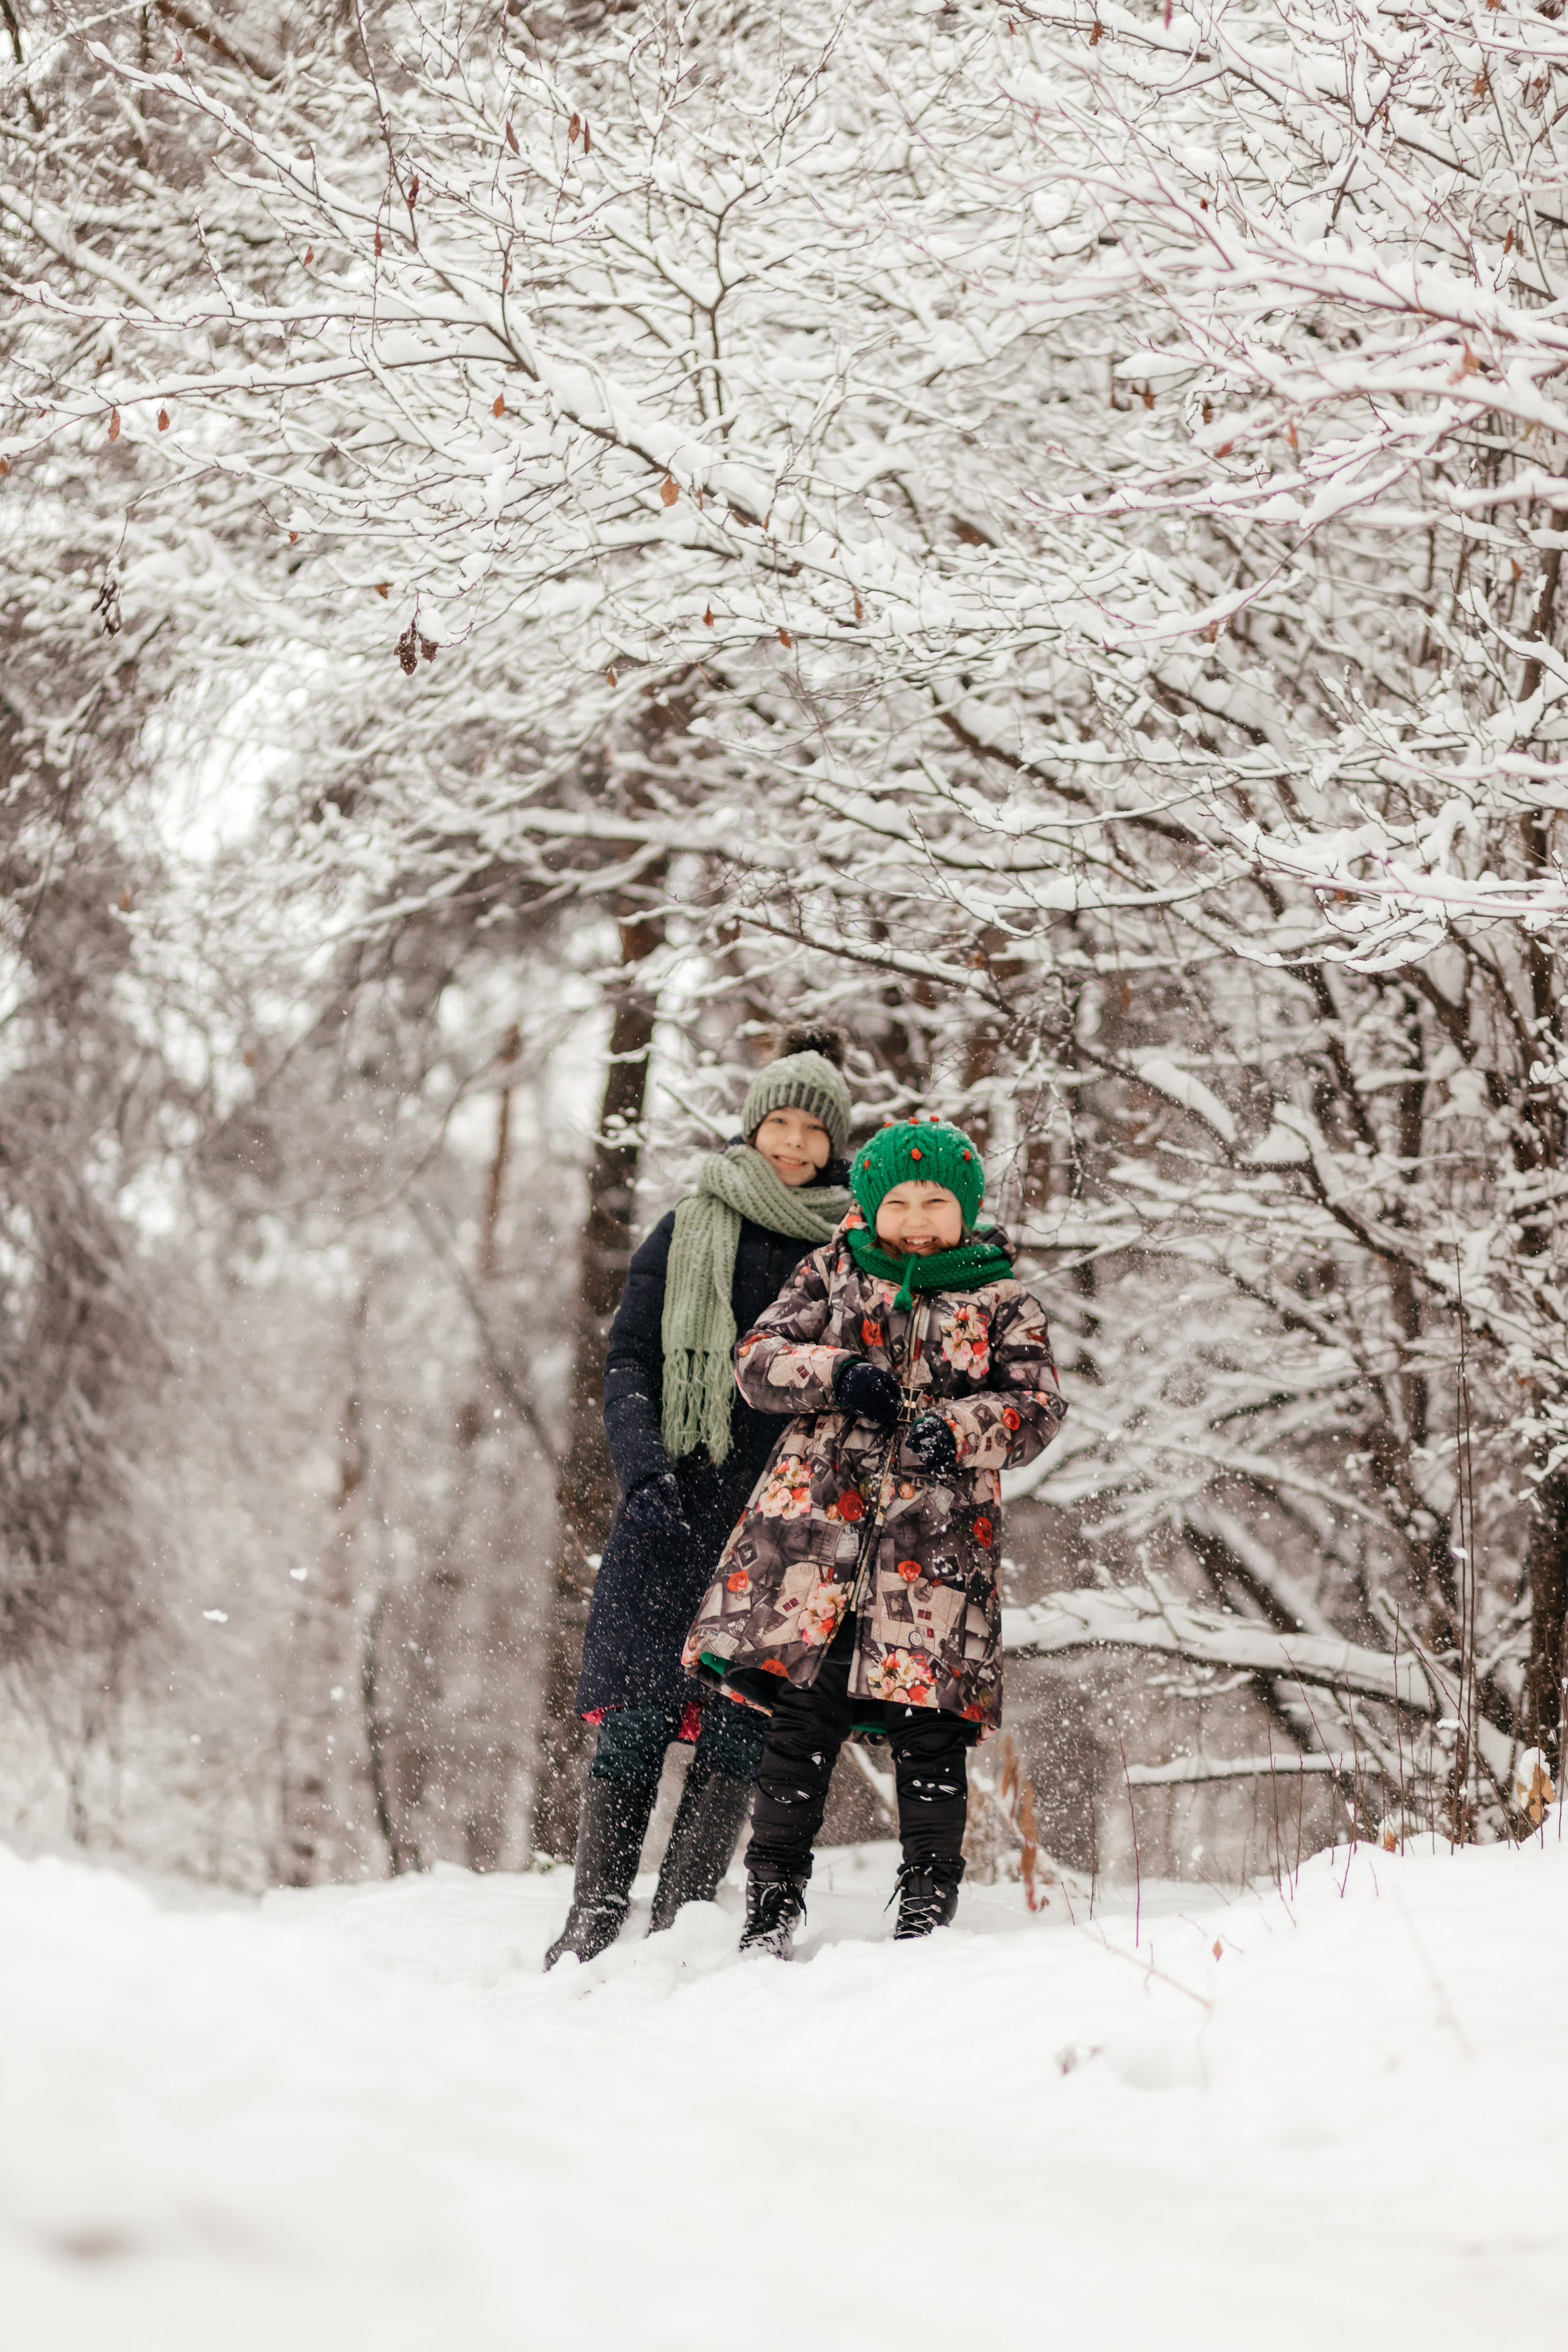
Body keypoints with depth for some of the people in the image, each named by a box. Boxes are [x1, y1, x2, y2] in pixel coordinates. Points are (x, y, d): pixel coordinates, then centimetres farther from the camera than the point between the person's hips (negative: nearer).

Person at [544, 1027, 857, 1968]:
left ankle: (687, 1911, -3)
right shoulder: (689, 1233, 10)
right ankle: (599, 1907, -3)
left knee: (745, 1716, -8)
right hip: (678, 1501, 0)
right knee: (639, 1707, -8)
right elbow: (631, 1359, 7)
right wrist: (644, 1469, -8)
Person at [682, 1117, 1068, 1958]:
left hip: (935, 1532, -1)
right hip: (818, 1515, 1)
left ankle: (928, 1903, 6)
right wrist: (836, 1372, -11)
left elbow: (1038, 1405, 3)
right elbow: (758, 1358, 8)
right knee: (800, 1709, -2)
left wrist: (958, 1428, -16)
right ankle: (773, 1897, 7)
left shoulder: (1003, 1303, 12)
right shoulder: (833, 1274, 16)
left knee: (926, 1720, -5)